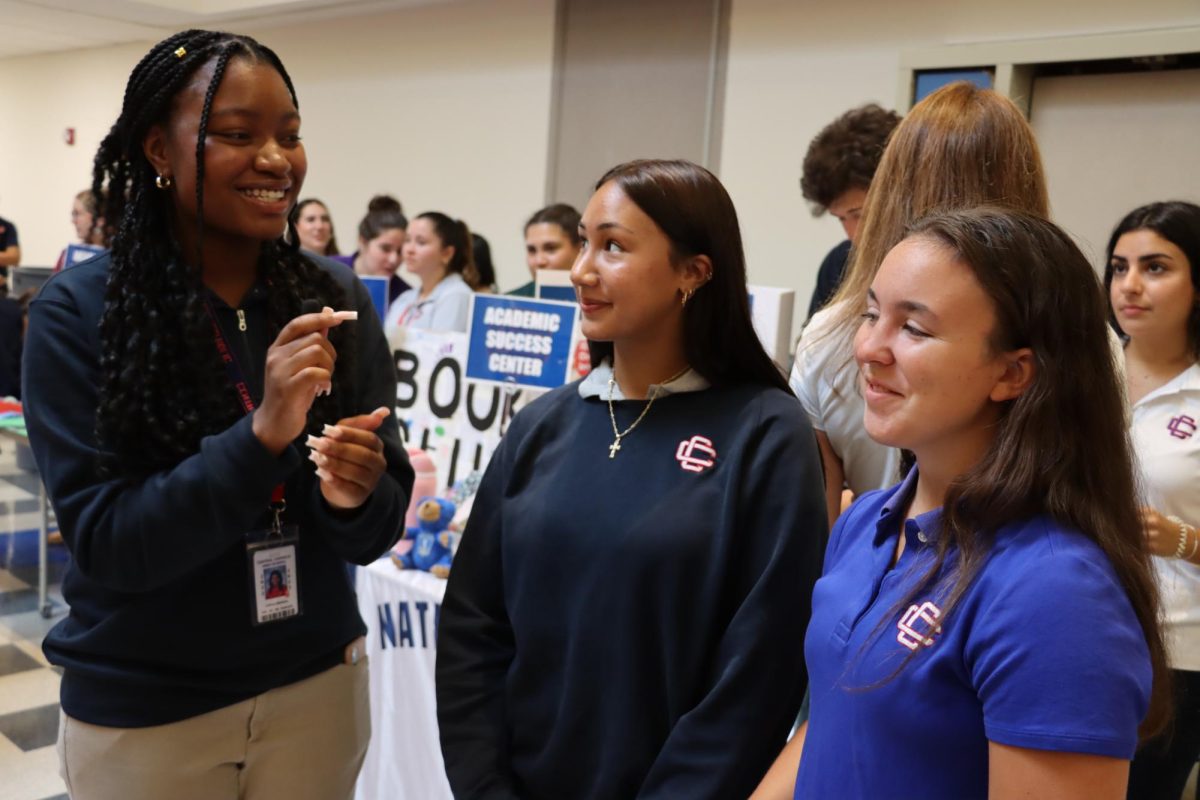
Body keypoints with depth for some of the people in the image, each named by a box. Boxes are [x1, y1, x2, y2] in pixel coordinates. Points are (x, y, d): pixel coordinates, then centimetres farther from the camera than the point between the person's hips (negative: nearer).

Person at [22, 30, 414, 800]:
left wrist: (356, 495, -24)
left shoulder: (337, 298, -5)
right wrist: (259, 435, -28)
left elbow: (376, 533, -2)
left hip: (317, 686, 2)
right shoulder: (78, 311, -13)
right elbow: (102, 542, -16)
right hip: (141, 709, -2)